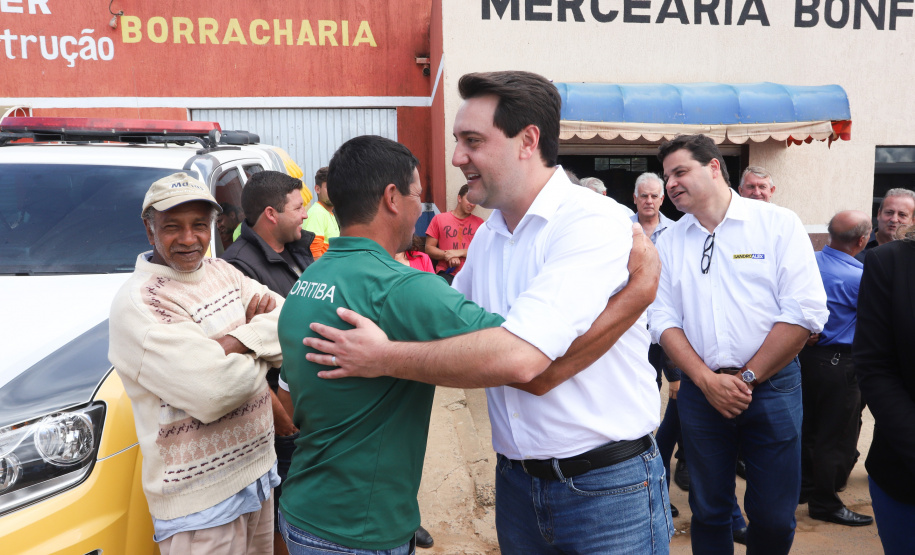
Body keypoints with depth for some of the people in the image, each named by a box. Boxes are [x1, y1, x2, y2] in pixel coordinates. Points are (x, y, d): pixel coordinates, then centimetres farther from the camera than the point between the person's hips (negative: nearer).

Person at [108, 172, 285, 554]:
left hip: (258, 467, 7)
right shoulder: (137, 304, -18)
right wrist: (261, 345, -10)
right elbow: (215, 393, -27)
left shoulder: (221, 271, 6)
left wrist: (233, 343, -20)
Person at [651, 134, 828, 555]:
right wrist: (707, 380, -10)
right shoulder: (669, 241, 6)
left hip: (771, 387, -2)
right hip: (700, 390, 2)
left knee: (774, 519, 6)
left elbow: (805, 311, -10)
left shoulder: (778, 224, -4)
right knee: (709, 512, 12)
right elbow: (664, 319, 2)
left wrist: (746, 378, -11)